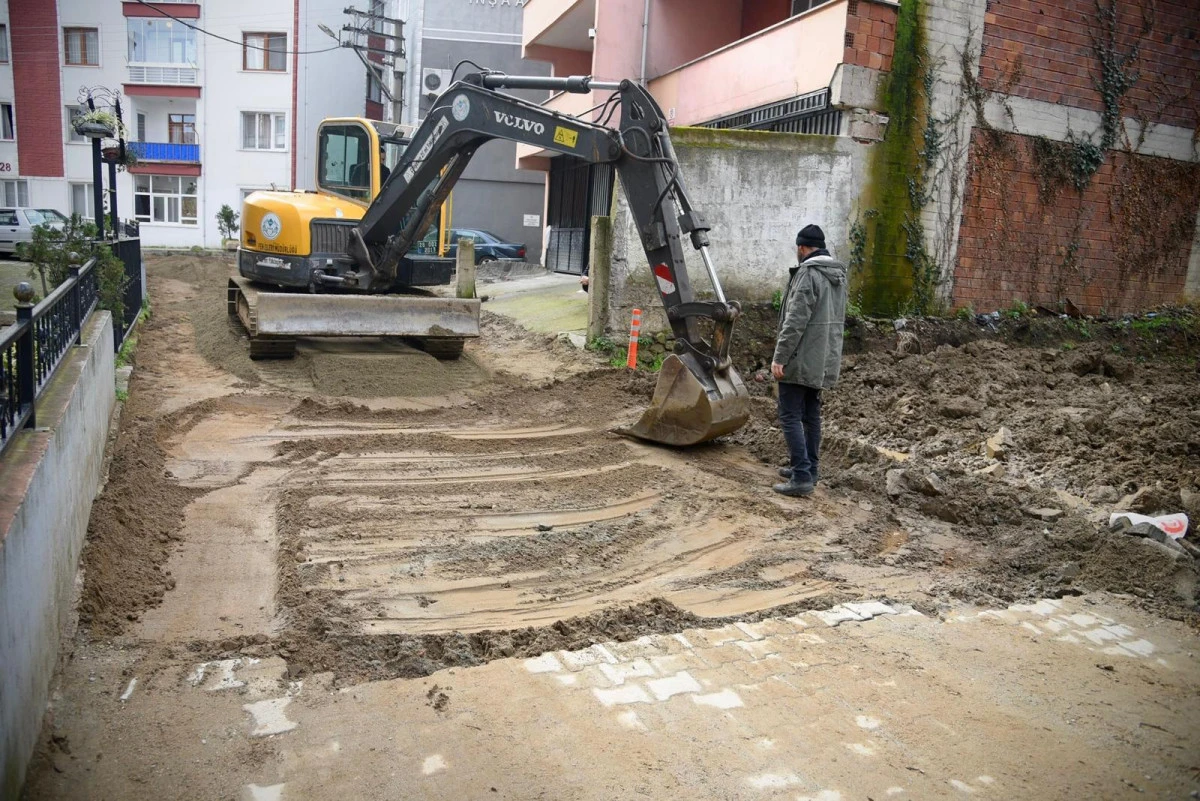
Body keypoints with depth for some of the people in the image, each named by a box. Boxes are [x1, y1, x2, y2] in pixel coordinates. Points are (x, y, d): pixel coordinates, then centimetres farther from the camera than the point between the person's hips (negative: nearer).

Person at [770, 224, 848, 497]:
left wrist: (779, 357, -20)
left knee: (790, 416, -5)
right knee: (811, 415, 16)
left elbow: (796, 321, -22)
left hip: (801, 360, -9)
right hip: (824, 360, 9)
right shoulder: (838, 275, 13)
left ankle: (802, 476, -9)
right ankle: (809, 469, 24)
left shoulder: (808, 273, -16)